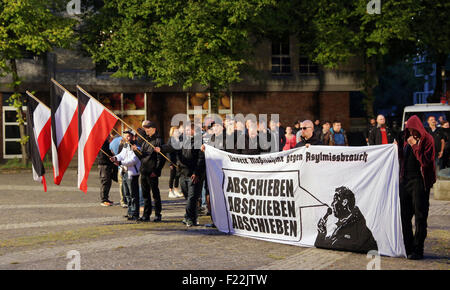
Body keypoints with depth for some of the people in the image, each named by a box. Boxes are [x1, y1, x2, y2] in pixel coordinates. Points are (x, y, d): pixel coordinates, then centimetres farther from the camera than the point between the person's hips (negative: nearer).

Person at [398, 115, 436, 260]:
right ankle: (408, 248, 16)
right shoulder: (406, 139, 13)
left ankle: (418, 250, 0)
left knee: (420, 217, -3)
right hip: (405, 180, 7)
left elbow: (425, 161, -16)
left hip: (420, 181, -7)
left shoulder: (427, 139, -6)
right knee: (405, 215, 8)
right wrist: (399, 146, 0)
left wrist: (414, 145, -17)